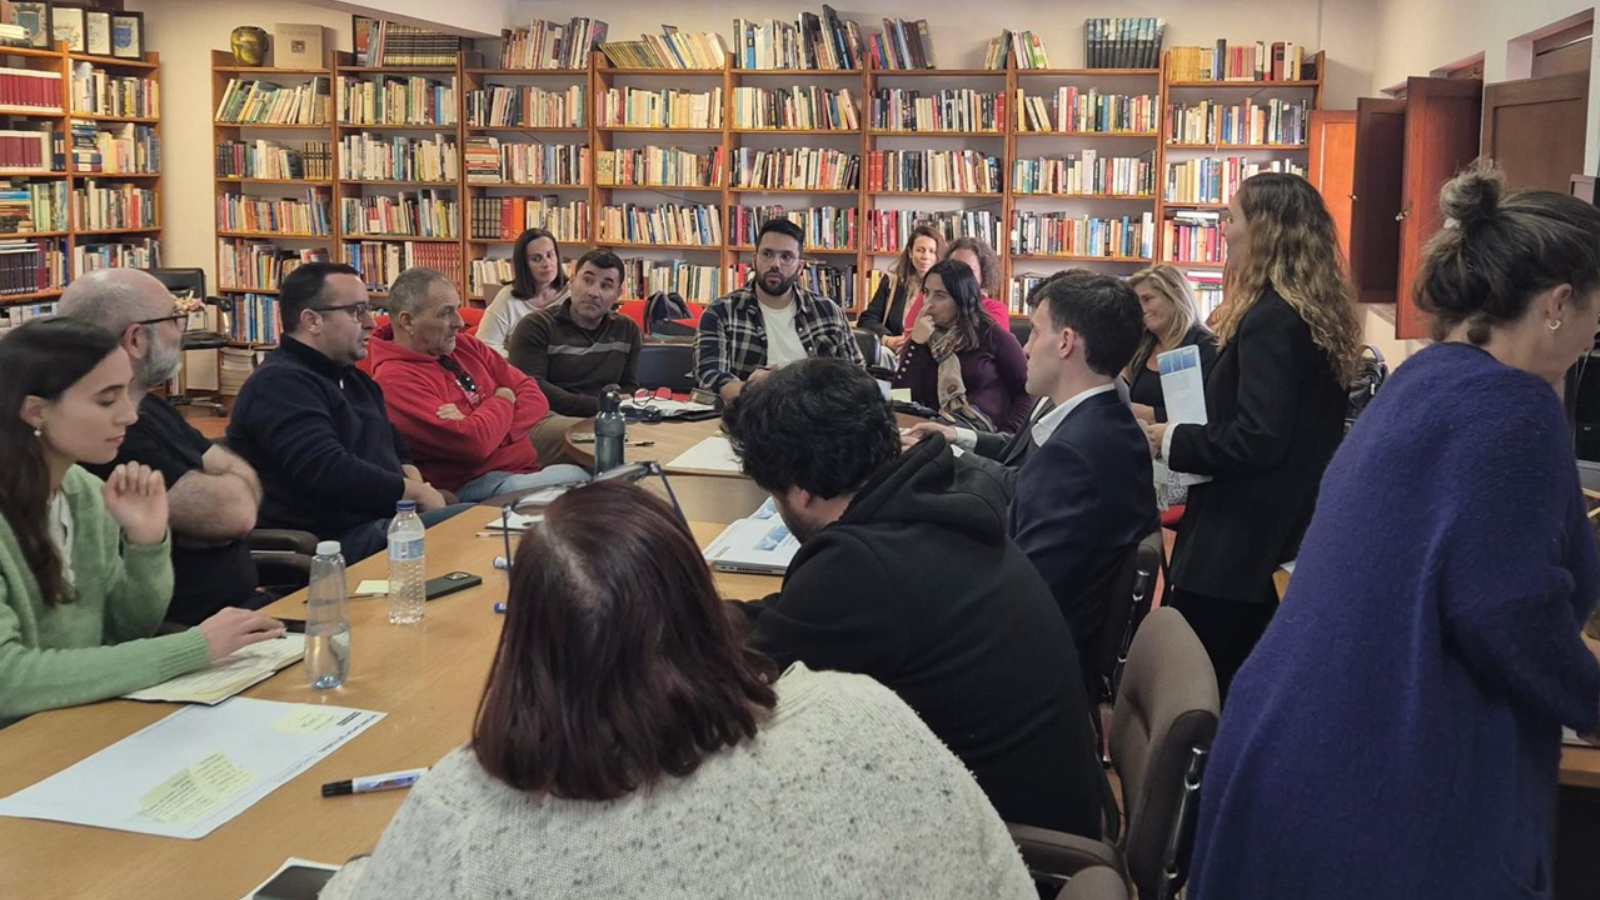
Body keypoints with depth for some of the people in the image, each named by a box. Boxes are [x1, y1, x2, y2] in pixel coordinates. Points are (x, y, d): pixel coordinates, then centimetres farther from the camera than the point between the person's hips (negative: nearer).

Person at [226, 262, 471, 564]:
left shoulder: (353, 379, 22)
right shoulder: (280, 384, -11)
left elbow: (396, 451, 28)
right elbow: (331, 475, -24)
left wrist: (416, 485, 4)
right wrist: (415, 492, -12)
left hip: (384, 517, 10)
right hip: (335, 539, -10)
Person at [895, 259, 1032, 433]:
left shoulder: (992, 335, 5)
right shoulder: (919, 340, 13)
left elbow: (1027, 391, 3)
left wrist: (1006, 435, -12)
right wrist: (916, 343, -6)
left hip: (984, 434, -2)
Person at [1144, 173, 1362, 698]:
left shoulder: (1270, 319, -18)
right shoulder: (1315, 317, 10)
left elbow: (1256, 438, -25)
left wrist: (1171, 441, -11)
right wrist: (1188, 435, 15)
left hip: (1239, 547, -10)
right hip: (1288, 537, 10)